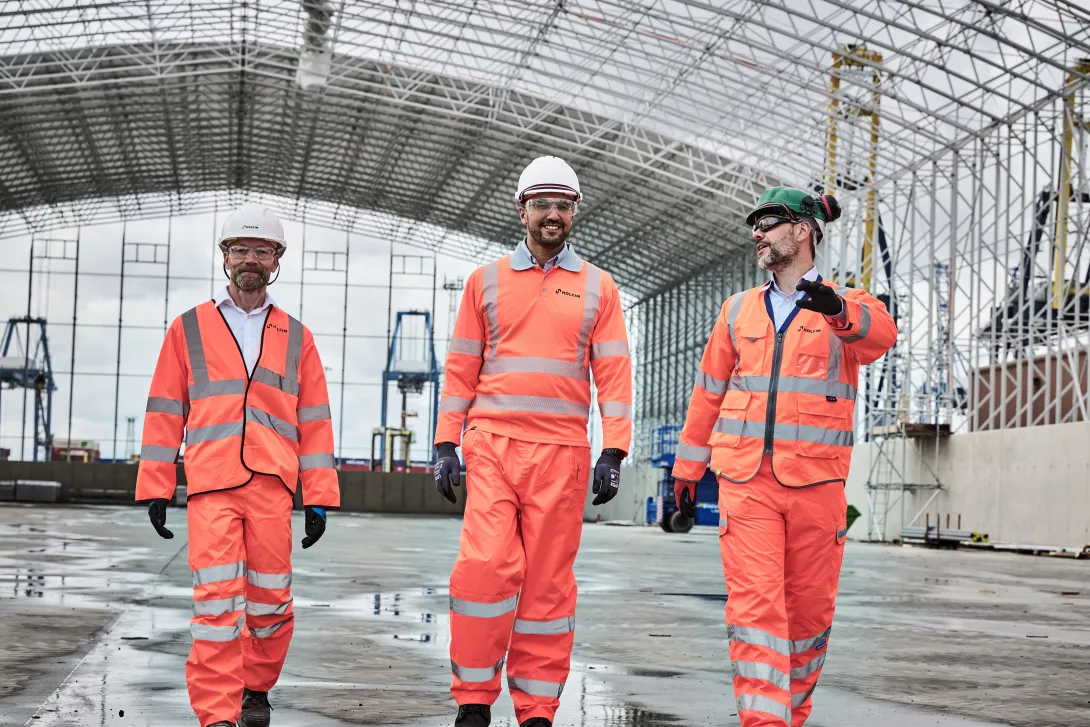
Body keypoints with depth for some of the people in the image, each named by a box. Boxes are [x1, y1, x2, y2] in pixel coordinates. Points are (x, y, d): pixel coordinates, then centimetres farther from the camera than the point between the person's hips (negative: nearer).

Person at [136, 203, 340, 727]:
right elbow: (165, 412, 11)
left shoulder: (296, 339, 14)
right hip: (210, 485, -1)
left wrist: (319, 499, 6)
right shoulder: (188, 329, 12)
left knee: (270, 598, 3)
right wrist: (154, 488, 6)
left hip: (272, 486, 2)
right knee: (217, 596, -12)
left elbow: (314, 423, 12)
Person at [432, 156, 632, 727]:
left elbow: (614, 374, 7)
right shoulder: (487, 281, 12)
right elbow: (461, 368, 11)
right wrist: (446, 443, 4)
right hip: (491, 444, 0)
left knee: (548, 581, 2)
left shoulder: (598, 288, 11)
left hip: (562, 451, 1)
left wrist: (613, 453, -3)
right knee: (486, 565, -14)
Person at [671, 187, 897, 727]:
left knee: (810, 608, 7)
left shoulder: (849, 310, 5)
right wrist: (687, 469, 19)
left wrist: (839, 309, -43)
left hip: (816, 482, -1)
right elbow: (708, 393, 20)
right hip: (745, 481, 1)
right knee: (754, 603, -11)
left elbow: (880, 335, -21)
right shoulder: (739, 310, 15)